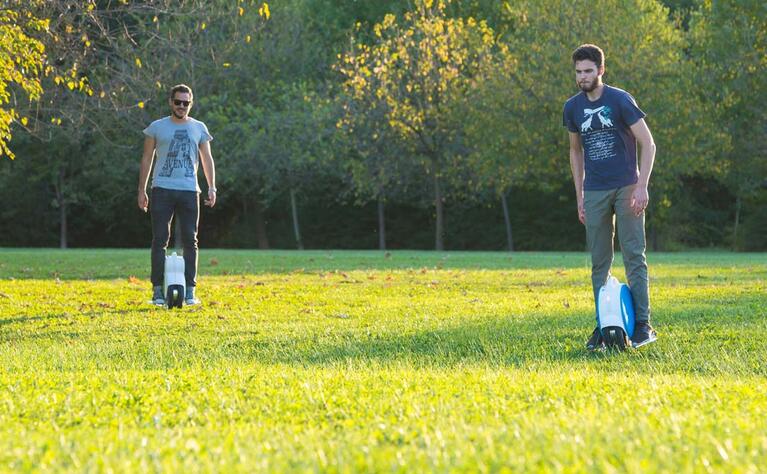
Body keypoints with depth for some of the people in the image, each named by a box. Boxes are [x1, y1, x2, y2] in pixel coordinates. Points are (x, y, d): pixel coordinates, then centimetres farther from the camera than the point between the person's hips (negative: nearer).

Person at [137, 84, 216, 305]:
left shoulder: (199, 128, 11)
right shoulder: (157, 127, 7)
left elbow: (207, 159, 12)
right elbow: (147, 159, 9)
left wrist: (212, 188, 1)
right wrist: (142, 190, 4)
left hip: (189, 191, 1)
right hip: (162, 190, -1)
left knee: (190, 240, 0)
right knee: (160, 239, -3)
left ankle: (190, 291, 2)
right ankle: (158, 290, -2)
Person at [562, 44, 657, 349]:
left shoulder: (620, 100, -8)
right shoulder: (573, 107, 6)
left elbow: (647, 144, -8)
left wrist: (642, 186, -16)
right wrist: (579, 195, 14)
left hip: (627, 187, -4)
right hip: (595, 192, 4)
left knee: (634, 255, -6)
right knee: (599, 262, 4)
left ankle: (642, 324, -5)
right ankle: (603, 326, 9)